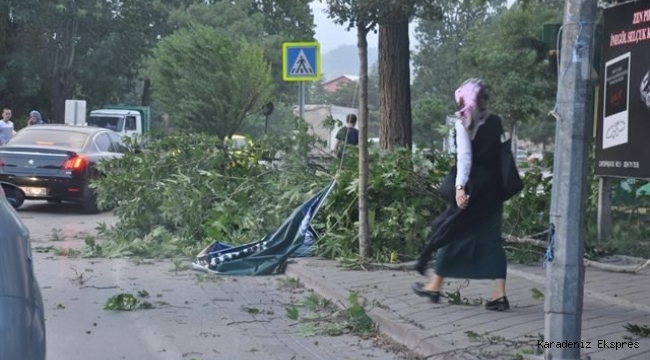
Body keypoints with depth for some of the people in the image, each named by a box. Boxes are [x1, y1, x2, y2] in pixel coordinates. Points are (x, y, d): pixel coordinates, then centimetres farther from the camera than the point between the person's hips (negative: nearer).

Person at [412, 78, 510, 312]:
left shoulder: (464, 123, -7)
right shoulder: (495, 122, 8)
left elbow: (464, 157, -17)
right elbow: (501, 154, 10)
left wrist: (460, 186, -23)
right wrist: (499, 185, 16)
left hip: (473, 186, -5)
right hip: (493, 186, 5)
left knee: (451, 231, 8)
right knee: (491, 237, 7)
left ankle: (435, 286, 17)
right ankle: (499, 294, -1)